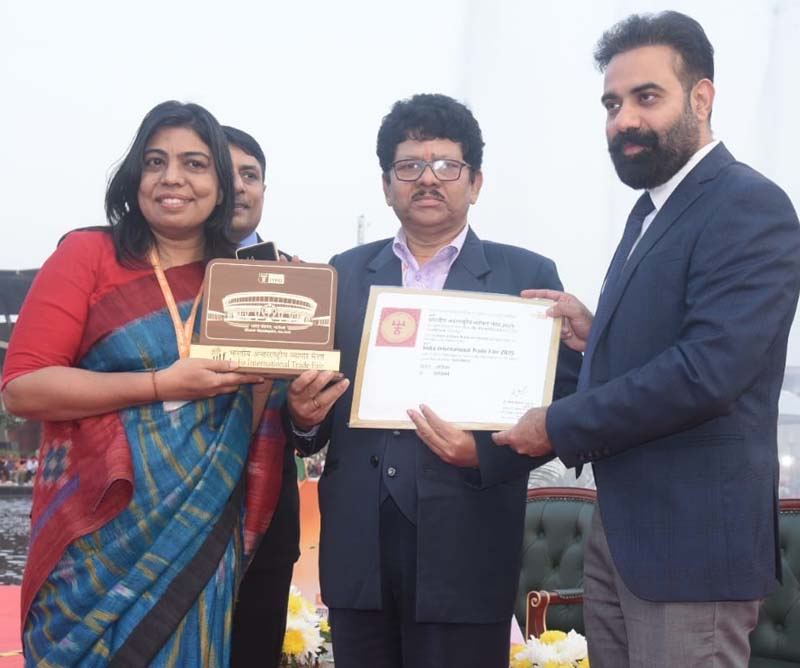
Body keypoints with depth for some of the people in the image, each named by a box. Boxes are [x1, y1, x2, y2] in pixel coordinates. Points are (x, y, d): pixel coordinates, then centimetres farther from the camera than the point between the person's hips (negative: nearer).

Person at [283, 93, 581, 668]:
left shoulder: (528, 276, 3)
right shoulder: (345, 273, 12)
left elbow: (565, 401, -3)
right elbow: (309, 402, 13)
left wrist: (485, 451, -19)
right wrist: (303, 415, -9)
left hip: (466, 549, -3)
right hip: (357, 548, 3)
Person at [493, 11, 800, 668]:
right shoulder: (652, 210, 15)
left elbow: (706, 370, -24)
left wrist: (559, 426, -16)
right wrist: (598, 336, 0)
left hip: (692, 535, -9)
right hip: (618, 526, 9)